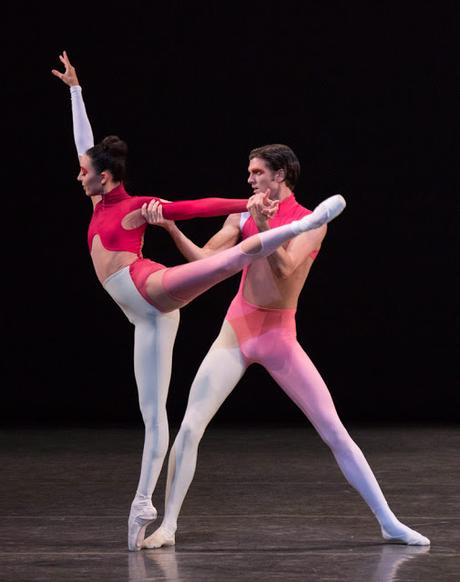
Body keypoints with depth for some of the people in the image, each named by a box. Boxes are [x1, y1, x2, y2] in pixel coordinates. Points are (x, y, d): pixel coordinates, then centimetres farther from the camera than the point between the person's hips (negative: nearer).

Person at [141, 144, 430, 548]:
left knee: (334, 431, -4)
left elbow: (285, 268, -19)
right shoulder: (242, 217, 5)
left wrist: (264, 227, -31)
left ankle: (389, 523, 3)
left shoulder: (311, 222, -4)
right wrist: (171, 228, -14)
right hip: (237, 330, 2)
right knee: (190, 427, -8)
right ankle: (168, 526, 1)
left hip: (280, 336, -2)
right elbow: (203, 259, -2)